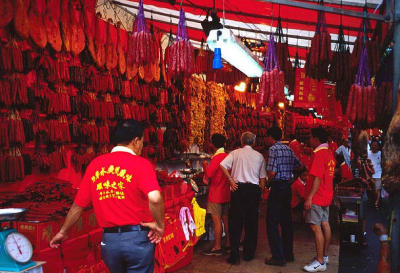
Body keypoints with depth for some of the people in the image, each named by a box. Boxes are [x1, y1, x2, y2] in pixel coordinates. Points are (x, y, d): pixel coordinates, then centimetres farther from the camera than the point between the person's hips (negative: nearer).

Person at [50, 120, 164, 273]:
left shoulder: (95, 165, 5)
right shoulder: (140, 164, -9)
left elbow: (78, 205, 10)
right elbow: (155, 198, -26)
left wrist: (63, 232, 23)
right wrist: (159, 225, -10)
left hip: (109, 240, 5)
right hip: (137, 238, -5)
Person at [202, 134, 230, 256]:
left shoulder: (216, 157, -17)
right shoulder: (228, 156, 6)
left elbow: (209, 174, -21)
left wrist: (205, 165, -1)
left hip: (216, 193, -8)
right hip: (226, 193, 8)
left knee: (217, 221, -2)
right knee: (226, 219, 14)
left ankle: (217, 247, 3)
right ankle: (228, 244, 22)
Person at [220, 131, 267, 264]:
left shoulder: (235, 153, 1)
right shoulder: (259, 156, 6)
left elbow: (222, 165, -13)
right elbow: (263, 178, 6)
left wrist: (231, 180, -7)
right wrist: (260, 189, 16)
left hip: (238, 187, -1)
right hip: (254, 189, 1)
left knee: (235, 221, 3)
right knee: (251, 222, 11)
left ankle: (234, 255, 1)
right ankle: (248, 253, 19)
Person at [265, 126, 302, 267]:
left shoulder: (273, 149, -12)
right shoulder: (288, 149, 10)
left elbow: (272, 172, -20)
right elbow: (299, 166, 13)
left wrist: (268, 182, -2)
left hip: (277, 187, -8)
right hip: (288, 187, 8)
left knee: (272, 223, -1)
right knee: (286, 221, 16)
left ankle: (278, 257, -1)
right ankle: (288, 254, 24)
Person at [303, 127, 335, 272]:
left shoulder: (320, 154, -17)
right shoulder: (329, 153, 13)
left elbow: (317, 178, -22)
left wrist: (309, 197, -22)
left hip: (317, 197, -10)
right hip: (326, 195, 10)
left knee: (316, 227, -7)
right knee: (325, 224, 16)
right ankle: (325, 255, 27)